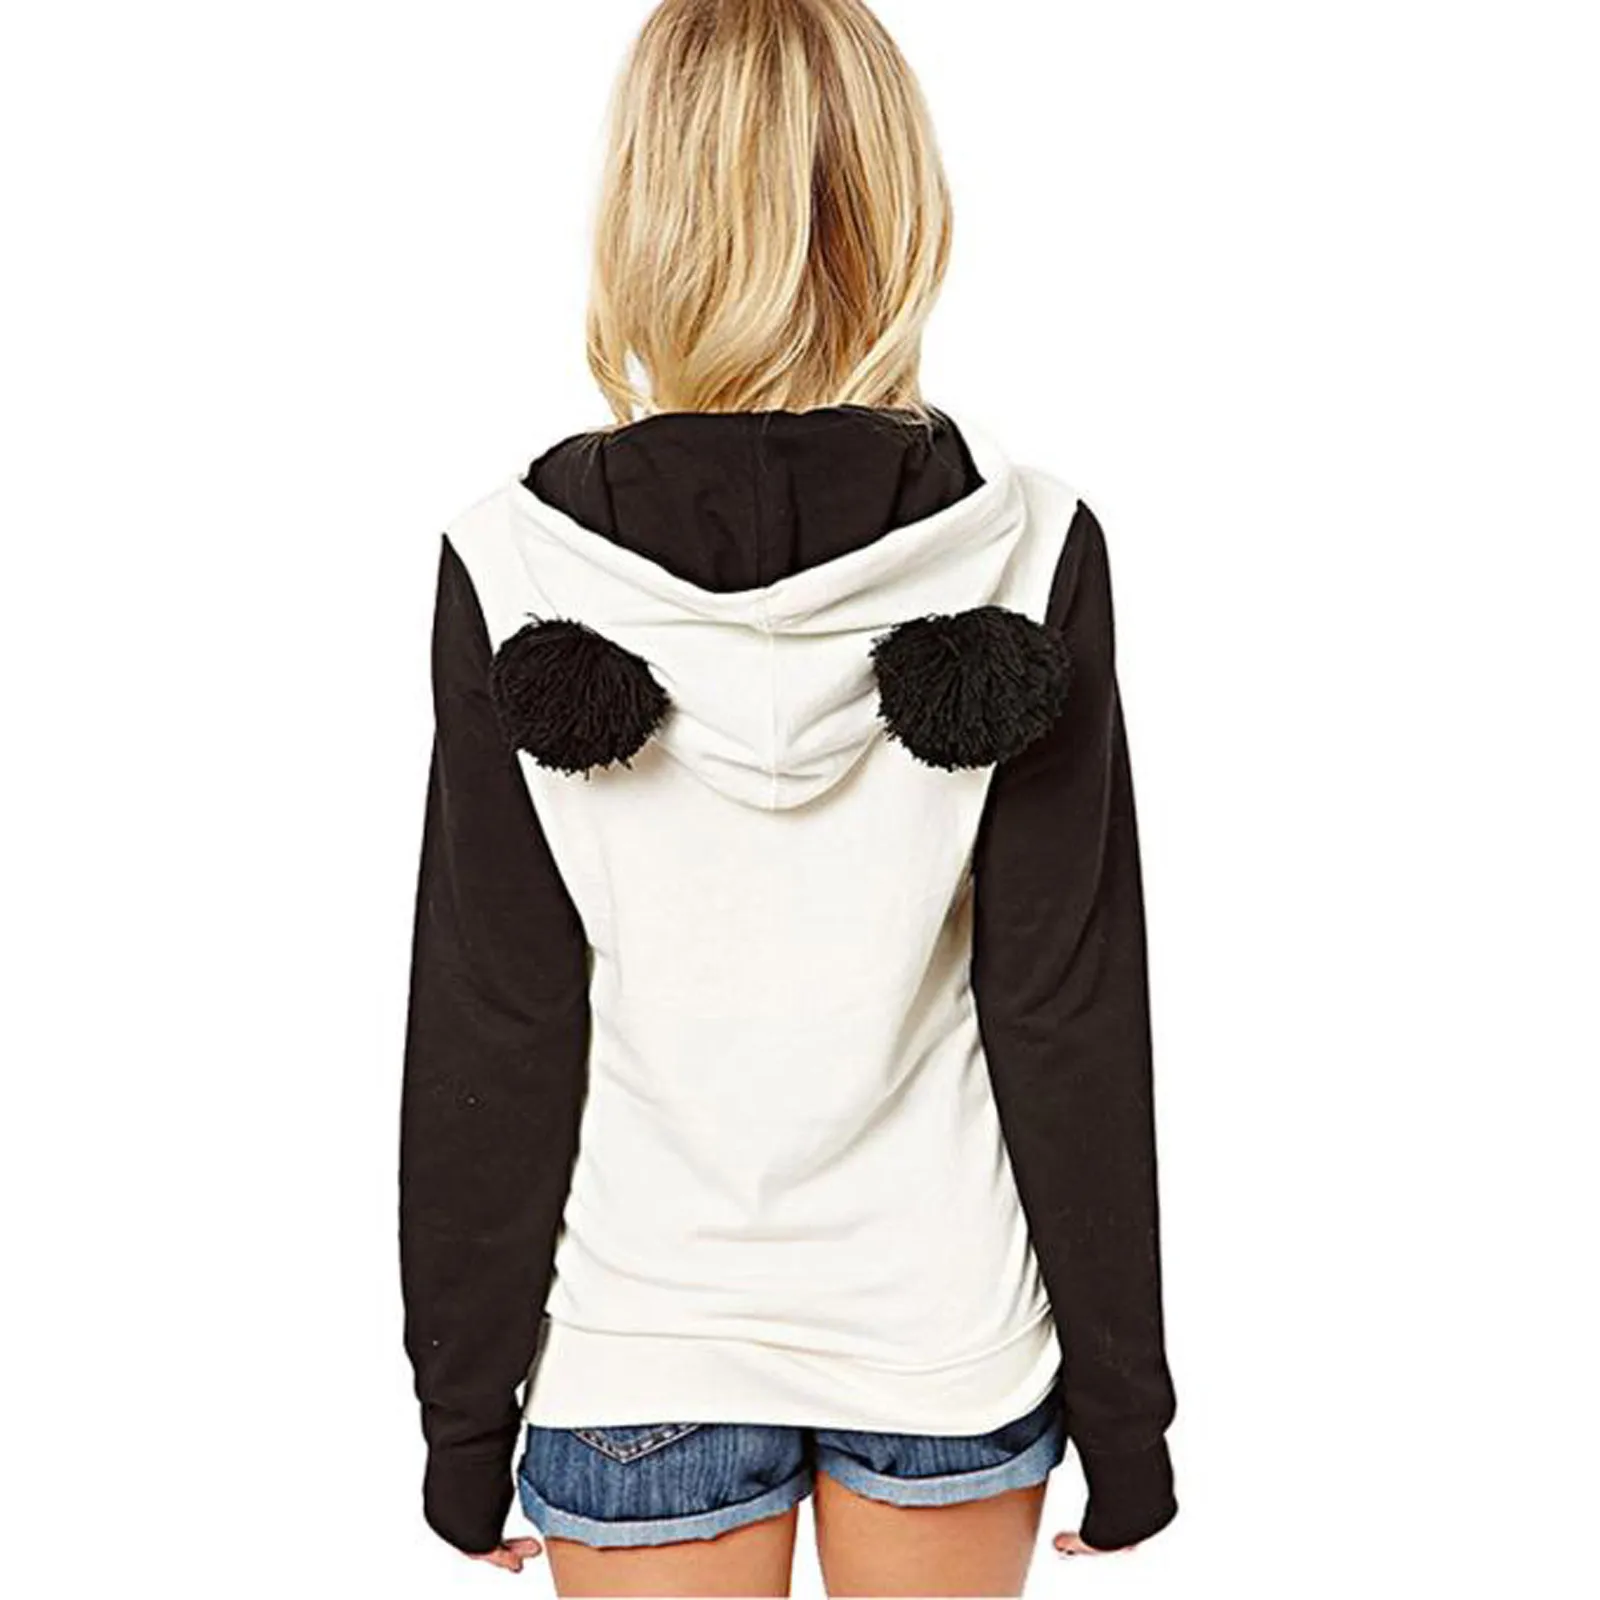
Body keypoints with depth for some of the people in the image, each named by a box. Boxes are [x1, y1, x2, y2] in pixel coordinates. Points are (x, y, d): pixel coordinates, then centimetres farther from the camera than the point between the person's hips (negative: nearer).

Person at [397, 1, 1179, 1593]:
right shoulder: (1026, 548, -13)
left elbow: (492, 1031, -10)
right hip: (949, 1325, 1)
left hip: (643, 1343, -1)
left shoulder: (520, 562, -14)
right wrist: (1121, 1402, 2)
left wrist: (466, 1407, 3)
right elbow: (1074, 1015, -10)